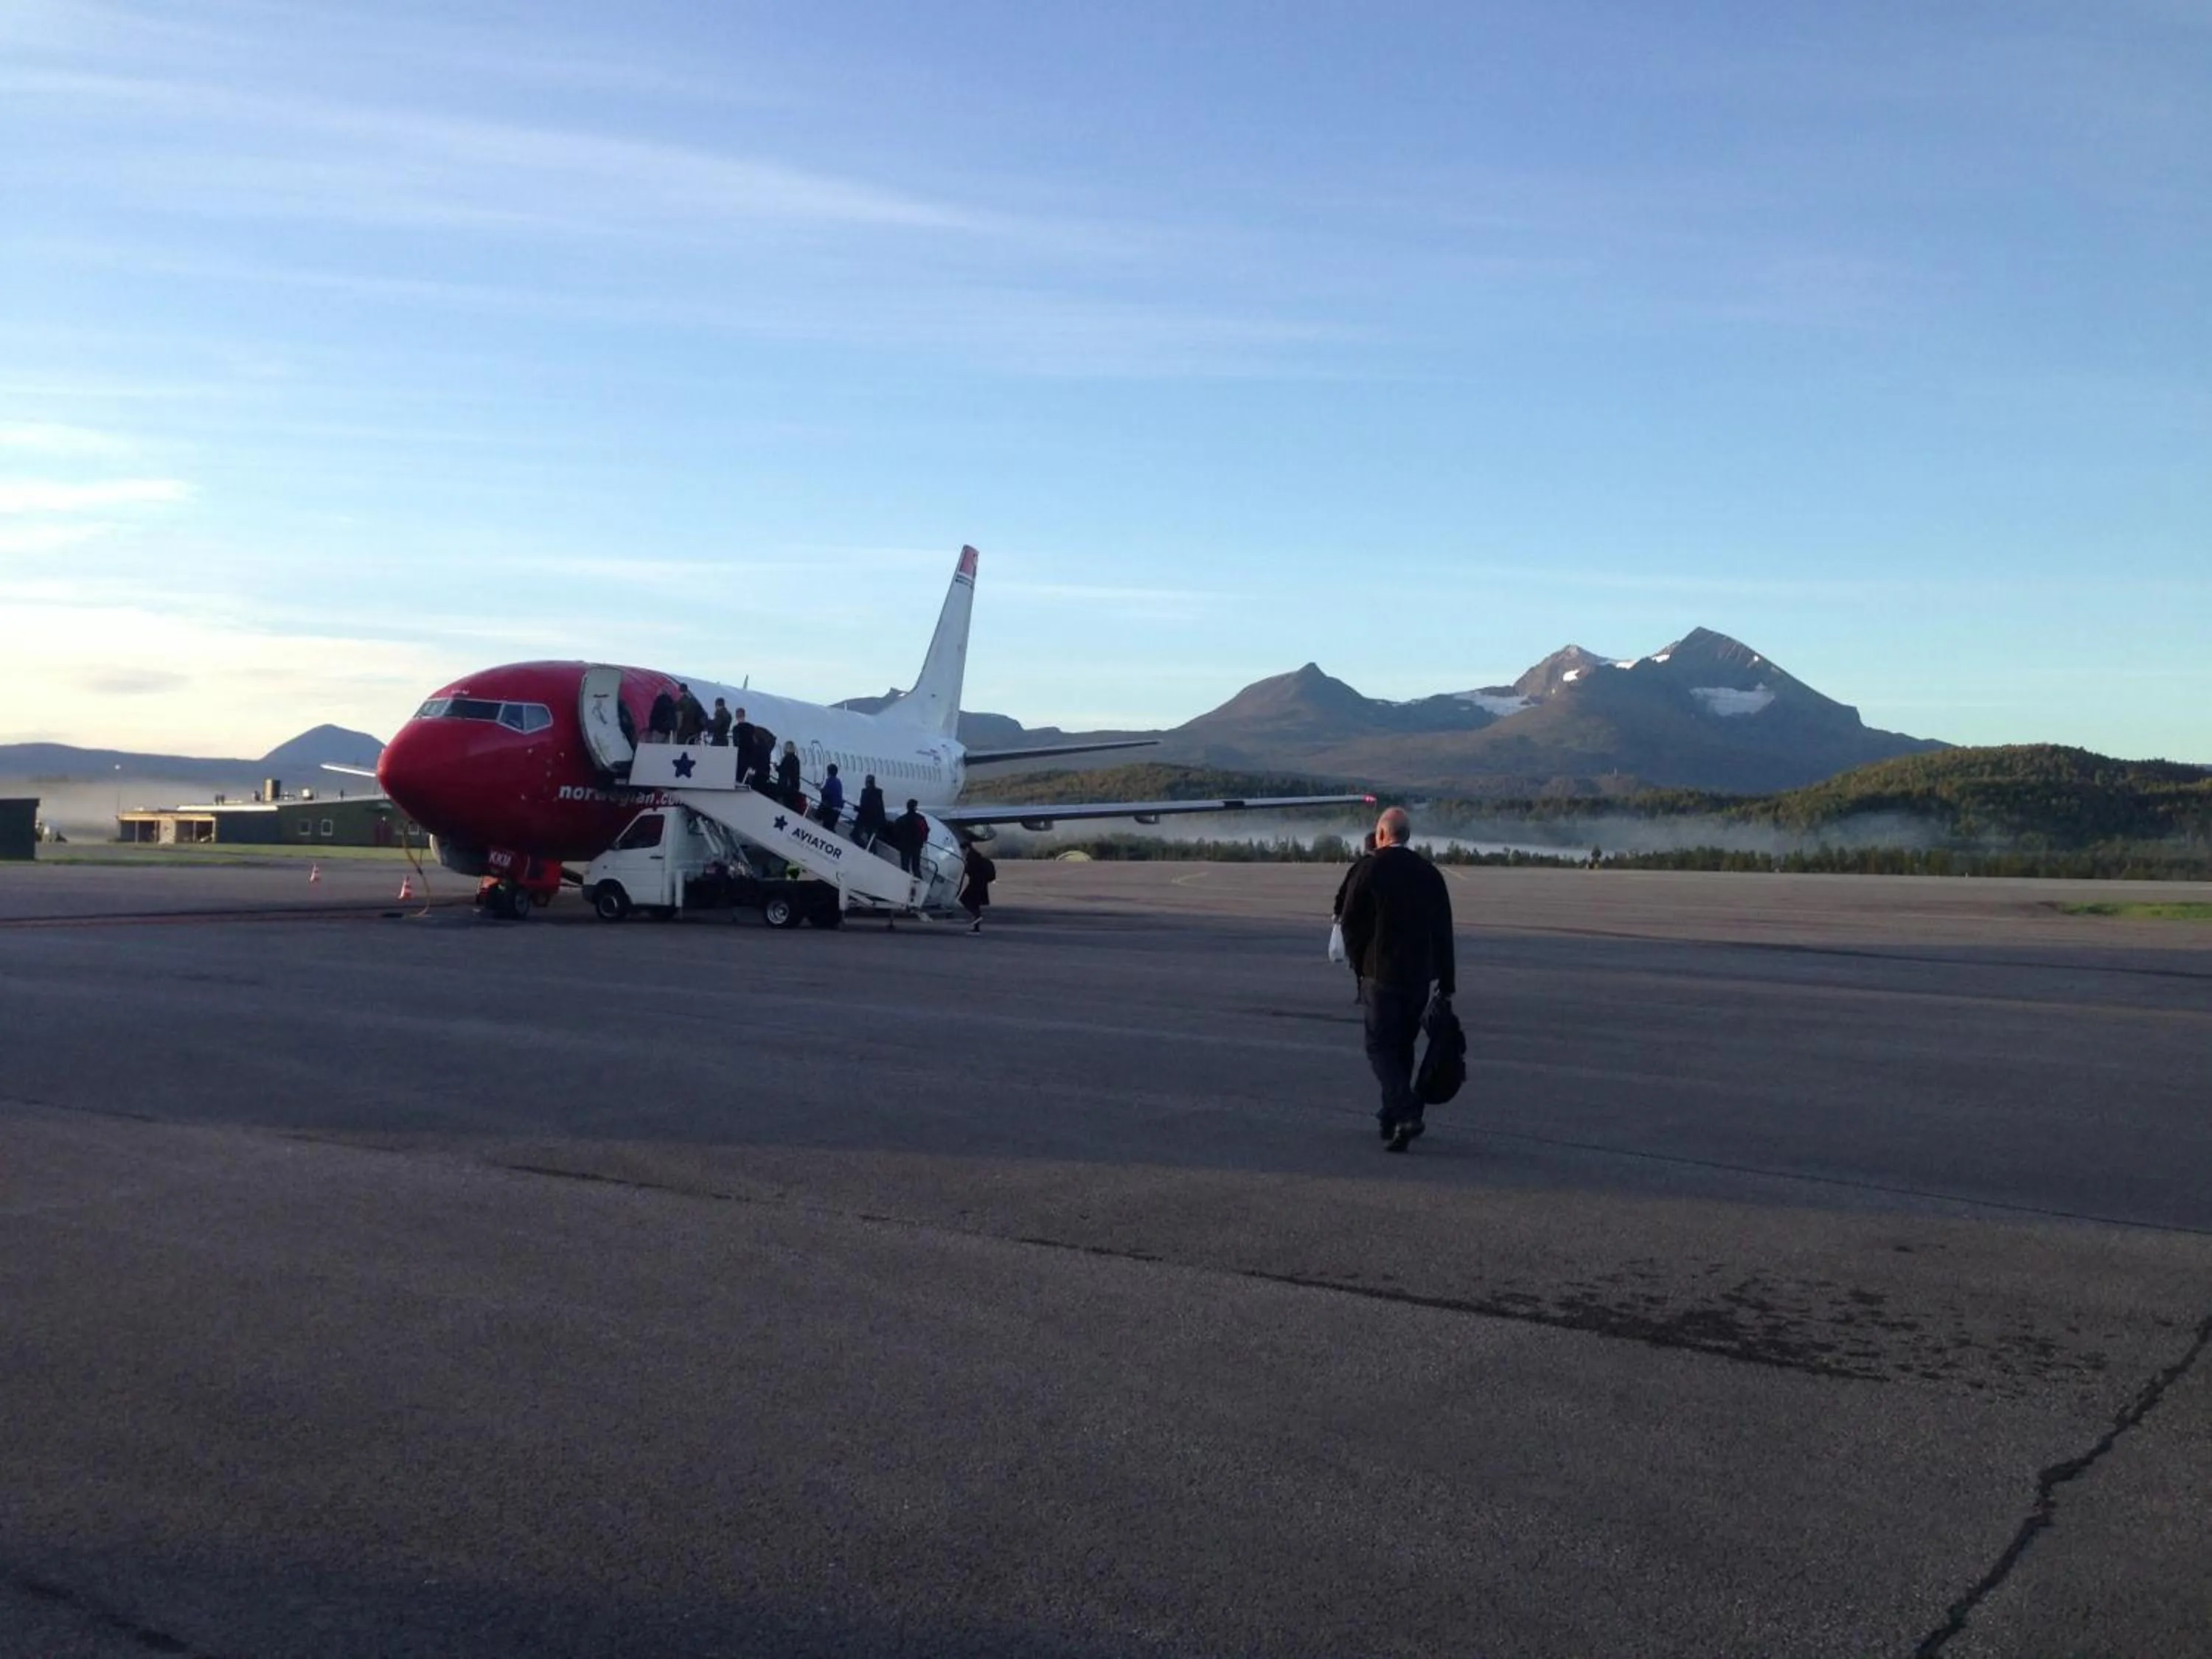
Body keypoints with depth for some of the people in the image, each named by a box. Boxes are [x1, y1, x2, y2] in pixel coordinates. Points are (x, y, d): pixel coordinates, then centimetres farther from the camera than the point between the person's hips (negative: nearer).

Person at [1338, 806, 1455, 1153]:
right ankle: (1392, 1117, 22)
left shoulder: (1371, 869, -8)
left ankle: (1406, 1113, -17)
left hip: (1383, 972, -5)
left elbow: (1351, 920, -5)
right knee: (1403, 1046, 16)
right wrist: (1446, 981, 11)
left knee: (1380, 1046, 1)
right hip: (1421, 974, 5)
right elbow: (1443, 931, 6)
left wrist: (1359, 962, 10)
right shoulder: (1430, 873, 4)